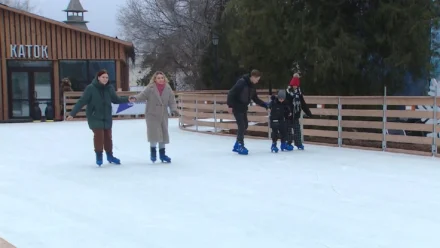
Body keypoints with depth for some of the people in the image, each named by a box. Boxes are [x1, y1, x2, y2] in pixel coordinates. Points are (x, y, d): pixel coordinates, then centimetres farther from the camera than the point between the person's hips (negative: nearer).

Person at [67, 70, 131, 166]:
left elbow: (116, 100, 10)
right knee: (99, 136, -7)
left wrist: (127, 99, -3)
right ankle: (99, 156, 14)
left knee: (108, 136, 11)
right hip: (95, 117, -4)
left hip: (107, 117, 4)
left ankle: (110, 155, 29)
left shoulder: (109, 88, -3)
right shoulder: (91, 88, -15)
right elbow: (81, 102, -15)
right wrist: (72, 114, -18)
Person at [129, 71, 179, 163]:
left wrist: (174, 110, -16)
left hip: (163, 115, 4)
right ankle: (153, 151, 12)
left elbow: (172, 101, -1)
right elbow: (142, 95, -17)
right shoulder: (150, 88, -10)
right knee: (155, 134, -10)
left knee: (164, 134, 9)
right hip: (152, 115, -4)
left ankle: (162, 153, 24)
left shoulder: (168, 89, -2)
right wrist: (135, 98, -36)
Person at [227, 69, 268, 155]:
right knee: (241, 126, -12)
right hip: (237, 107, -9)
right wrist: (230, 105, -25)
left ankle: (237, 145, 22)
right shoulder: (242, 82, -20)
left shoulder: (252, 86, 6)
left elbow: (255, 99, 14)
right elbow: (231, 93, -22)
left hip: (243, 108, 9)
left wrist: (265, 105, 5)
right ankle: (240, 146, -5)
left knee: (245, 125, 11)